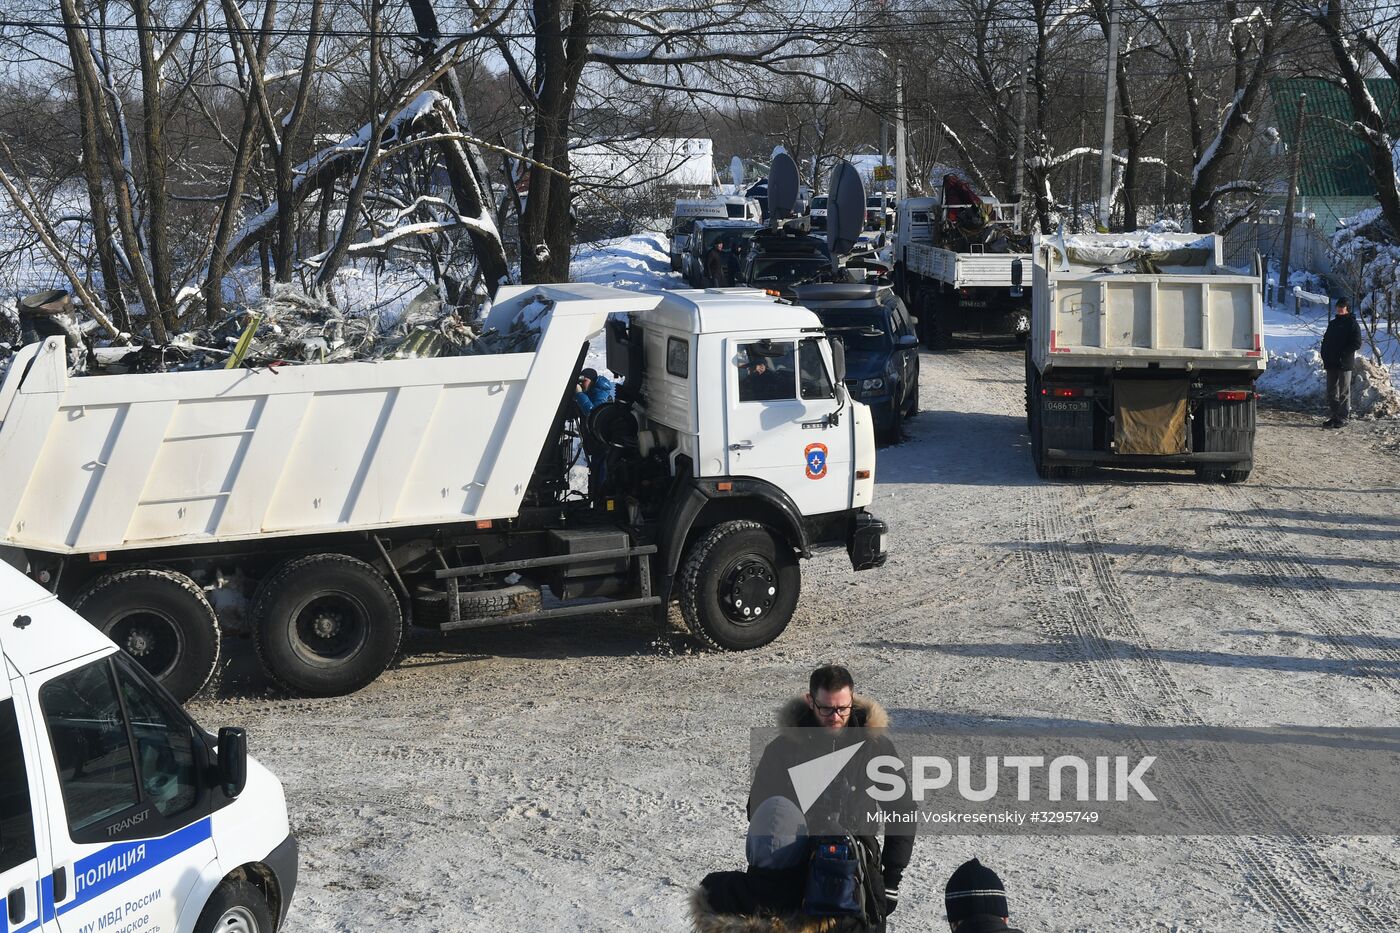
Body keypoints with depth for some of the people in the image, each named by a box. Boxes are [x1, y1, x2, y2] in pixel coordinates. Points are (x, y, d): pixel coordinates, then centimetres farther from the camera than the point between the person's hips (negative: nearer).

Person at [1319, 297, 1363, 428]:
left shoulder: (1352, 324, -3)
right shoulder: (1332, 323, 17)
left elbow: (1357, 344, -9)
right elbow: (1326, 341, 20)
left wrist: (1343, 353, -15)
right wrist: (1325, 356, 5)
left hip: (1345, 363, -7)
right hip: (1331, 363, 7)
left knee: (1344, 391, -2)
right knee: (1331, 391, 8)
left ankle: (1343, 417, 1)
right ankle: (1334, 416, 15)